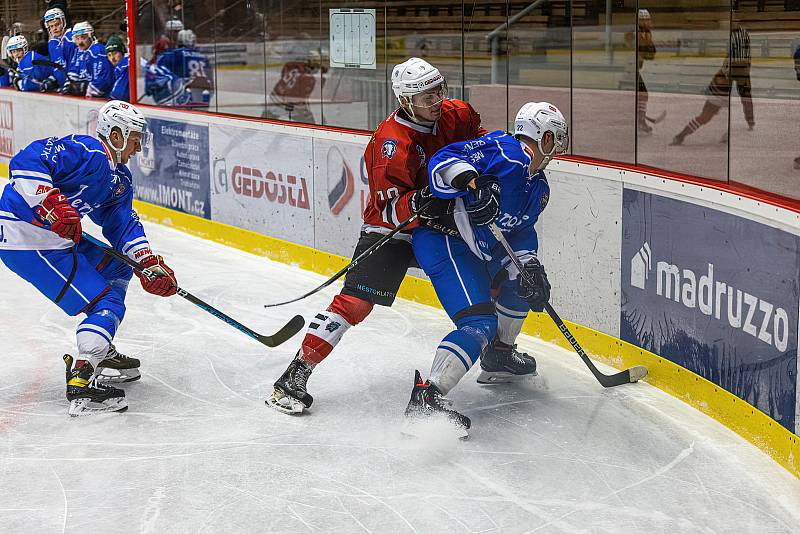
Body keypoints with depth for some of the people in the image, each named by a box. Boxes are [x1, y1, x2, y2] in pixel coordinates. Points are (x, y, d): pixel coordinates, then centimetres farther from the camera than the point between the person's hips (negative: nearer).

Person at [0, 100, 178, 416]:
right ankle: (81, 383, -17)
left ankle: (100, 353, 28)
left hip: (57, 238, 11)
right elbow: (25, 162, -26)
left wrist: (149, 263, -4)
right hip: (27, 242, -11)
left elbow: (123, 224, 10)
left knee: (116, 266, 23)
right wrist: (51, 204, -37)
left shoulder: (120, 179, 15)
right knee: (106, 303, -11)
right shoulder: (87, 152, -17)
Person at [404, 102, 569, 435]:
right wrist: (471, 182, -42)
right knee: (480, 324, -21)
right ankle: (426, 398, -29)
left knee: (524, 280, 26)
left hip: (479, 249, 11)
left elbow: (521, 232, 16)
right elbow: (444, 160, -22)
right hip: (444, 241, -11)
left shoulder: (539, 188, 17)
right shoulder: (505, 151, -14)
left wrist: (530, 266, -3)